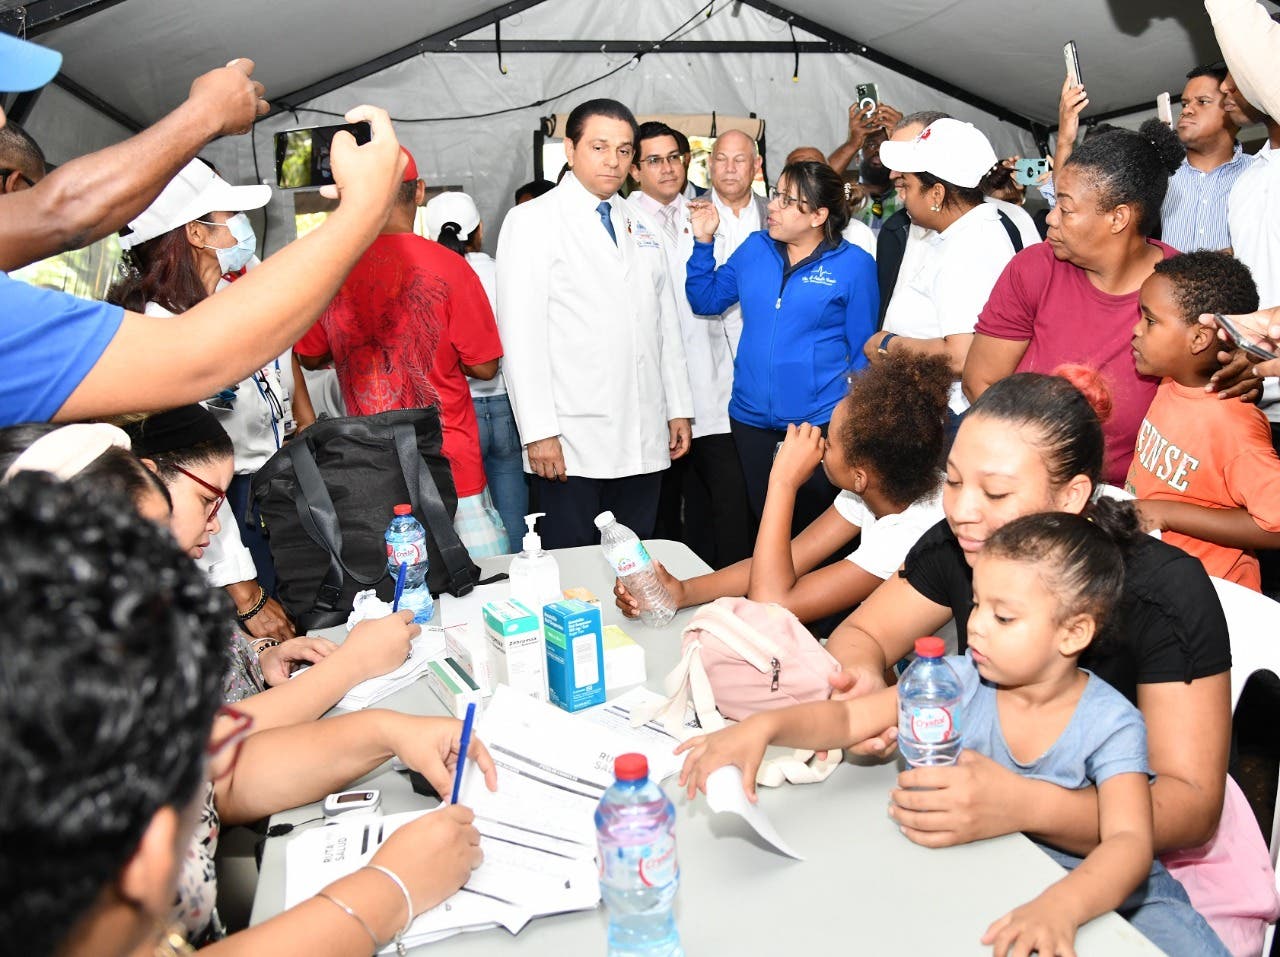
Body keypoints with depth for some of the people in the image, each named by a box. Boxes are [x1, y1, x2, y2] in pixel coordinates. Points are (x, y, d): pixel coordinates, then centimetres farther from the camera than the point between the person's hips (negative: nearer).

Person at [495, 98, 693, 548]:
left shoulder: (642, 227, 17)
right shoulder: (532, 222, -2)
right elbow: (521, 332, -9)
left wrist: (678, 408, 13)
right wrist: (538, 431, -15)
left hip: (643, 441, 5)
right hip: (570, 443, -5)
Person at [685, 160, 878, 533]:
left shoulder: (854, 264, -7)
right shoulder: (754, 248, 4)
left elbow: (863, 351, -3)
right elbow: (706, 299, 11)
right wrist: (703, 242, -2)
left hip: (819, 419, -3)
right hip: (750, 416, 4)